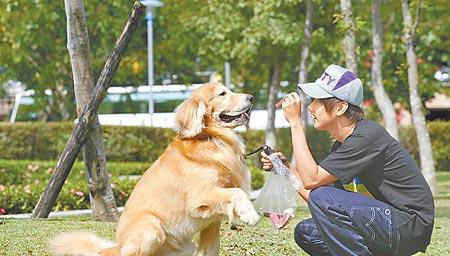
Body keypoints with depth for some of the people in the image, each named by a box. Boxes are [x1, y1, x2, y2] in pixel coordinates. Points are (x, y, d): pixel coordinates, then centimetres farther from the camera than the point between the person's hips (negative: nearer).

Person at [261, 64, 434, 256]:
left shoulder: (367, 136, -18)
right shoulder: (342, 143, 12)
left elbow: (310, 180, -21)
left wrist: (295, 122, -17)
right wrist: (286, 166, 1)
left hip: (411, 226, -10)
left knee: (322, 198, -21)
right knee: (305, 232, 10)